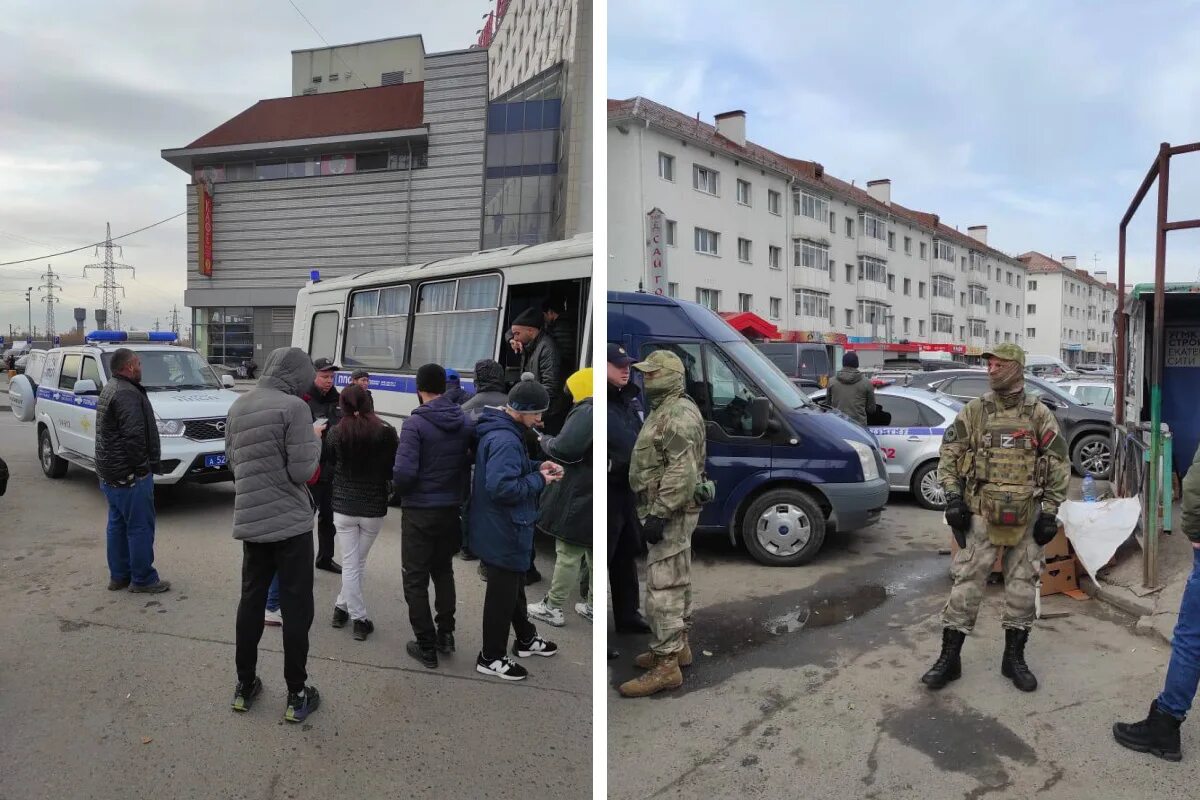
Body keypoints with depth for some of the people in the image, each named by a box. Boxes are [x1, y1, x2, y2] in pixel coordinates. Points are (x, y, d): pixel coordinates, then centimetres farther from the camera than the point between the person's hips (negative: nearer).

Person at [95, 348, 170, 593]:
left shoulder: (110, 390, 16)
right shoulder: (127, 394, -19)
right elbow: (134, 435, -27)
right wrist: (142, 465, -16)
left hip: (110, 473, 11)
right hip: (129, 474, -11)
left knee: (118, 525, 17)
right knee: (140, 527, -2)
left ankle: (118, 576, 26)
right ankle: (143, 579, 5)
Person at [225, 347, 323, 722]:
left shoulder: (237, 407, 8)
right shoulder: (293, 406, -15)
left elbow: (232, 460, 16)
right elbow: (303, 471, -17)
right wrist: (314, 438, -2)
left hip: (249, 520, 7)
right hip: (290, 521, -7)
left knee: (251, 600, 17)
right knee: (296, 607, 3)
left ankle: (244, 685, 27)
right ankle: (297, 695, 10)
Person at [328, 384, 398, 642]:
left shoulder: (336, 433, -6)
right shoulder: (386, 431, -12)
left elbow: (330, 466, 6)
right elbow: (393, 469, -8)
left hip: (343, 506, 1)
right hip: (374, 507, -1)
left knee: (349, 563, 9)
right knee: (358, 562, 16)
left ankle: (356, 616, 12)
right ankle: (343, 606, 22)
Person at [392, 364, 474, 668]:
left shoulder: (415, 424, -16)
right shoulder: (466, 423, -1)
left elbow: (404, 472, -22)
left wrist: (401, 490, -2)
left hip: (420, 512, -5)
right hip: (451, 510, 5)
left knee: (416, 580, 8)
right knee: (444, 572, 23)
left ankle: (427, 647, 13)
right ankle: (446, 635, 27)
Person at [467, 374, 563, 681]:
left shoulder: (501, 429, 6)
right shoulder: (505, 440, -27)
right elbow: (502, 487, -33)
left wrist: (537, 466, 3)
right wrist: (539, 480, -21)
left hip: (502, 528, 11)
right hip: (503, 531, -11)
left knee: (514, 584, 24)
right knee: (502, 592, 5)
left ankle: (526, 639, 42)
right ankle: (491, 658, 21)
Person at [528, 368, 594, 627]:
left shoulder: (586, 412, -17)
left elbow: (565, 448, -25)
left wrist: (545, 441, -6)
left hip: (579, 498, -8)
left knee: (568, 554, 2)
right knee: (594, 553, 16)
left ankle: (553, 608, 13)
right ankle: (592, 606, 26)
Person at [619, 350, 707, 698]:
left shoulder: (679, 413, -16)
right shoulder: (664, 411, 17)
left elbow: (682, 471, -25)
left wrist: (659, 514, -26)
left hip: (671, 512, -11)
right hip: (668, 511, 11)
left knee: (662, 586, -9)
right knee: (676, 582, 17)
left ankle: (666, 665, -5)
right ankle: (677, 647, 27)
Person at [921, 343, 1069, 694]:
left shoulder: (1040, 414, 2)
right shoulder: (974, 411, 2)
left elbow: (1059, 465, 4)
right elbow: (949, 455, 4)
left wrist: (1050, 513, -1)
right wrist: (953, 498, -5)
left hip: (1026, 516, 1)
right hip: (981, 512, -1)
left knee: (1023, 587, 9)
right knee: (967, 582, 0)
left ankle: (1014, 658, 25)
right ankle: (949, 658, 9)